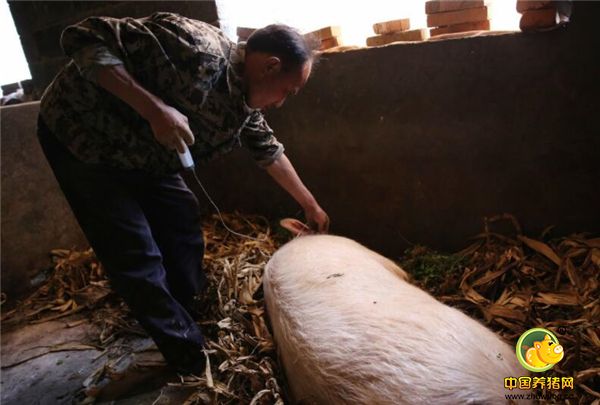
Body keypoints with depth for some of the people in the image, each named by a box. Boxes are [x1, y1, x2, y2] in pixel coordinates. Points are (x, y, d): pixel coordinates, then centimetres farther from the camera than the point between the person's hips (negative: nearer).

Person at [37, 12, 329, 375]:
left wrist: (310, 205, 17)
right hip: (81, 137, -8)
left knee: (185, 230, 10)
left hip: (145, 155, 8)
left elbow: (269, 151, 11)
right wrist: (155, 108, -40)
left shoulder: (246, 102, -5)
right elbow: (83, 38, -30)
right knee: (137, 256, -8)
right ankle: (192, 356, 9)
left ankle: (192, 319, 32)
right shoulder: (197, 47, -32)